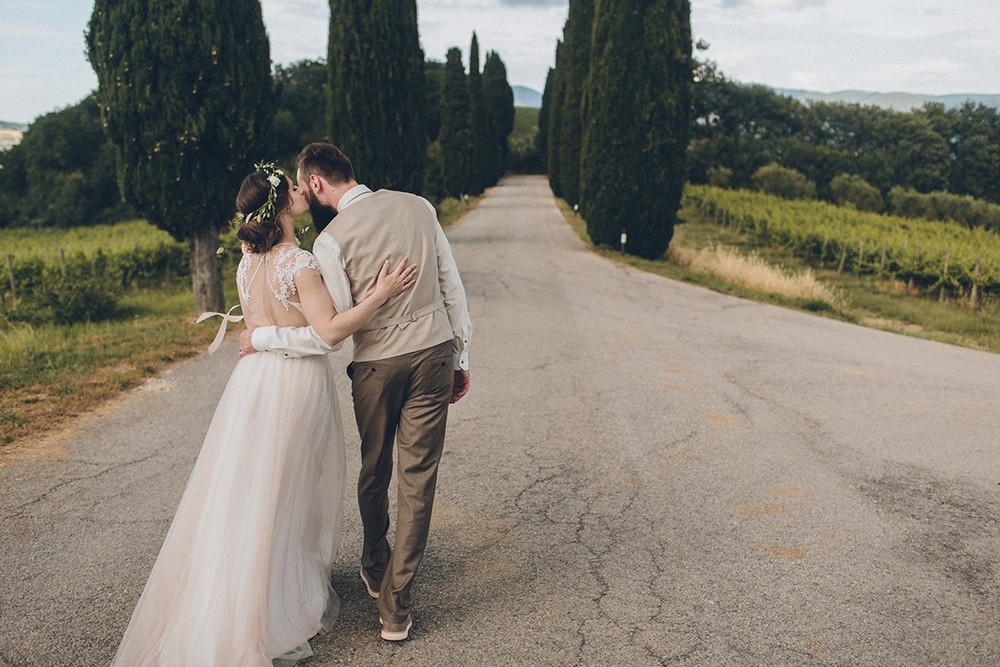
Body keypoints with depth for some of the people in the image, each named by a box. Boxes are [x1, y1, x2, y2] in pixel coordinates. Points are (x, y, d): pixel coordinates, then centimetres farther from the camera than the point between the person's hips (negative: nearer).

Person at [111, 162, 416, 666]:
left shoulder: (247, 264, 4)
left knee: (247, 488, 16)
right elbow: (331, 329, -25)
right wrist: (380, 294, -24)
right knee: (294, 492, 7)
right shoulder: (300, 263, -18)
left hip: (253, 375, 7)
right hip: (299, 382, -6)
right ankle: (290, 603, 21)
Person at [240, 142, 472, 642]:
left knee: (374, 471, 20)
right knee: (417, 478, 7)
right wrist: (461, 356, 13)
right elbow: (452, 288, 5)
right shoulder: (418, 206, 2)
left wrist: (261, 338, -1)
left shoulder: (331, 240, -12)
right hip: (434, 354, 3)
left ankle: (375, 570, 43)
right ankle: (395, 605, 15)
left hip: (377, 366, -2)